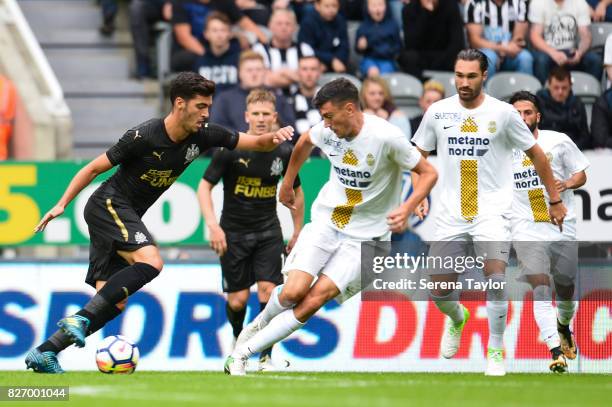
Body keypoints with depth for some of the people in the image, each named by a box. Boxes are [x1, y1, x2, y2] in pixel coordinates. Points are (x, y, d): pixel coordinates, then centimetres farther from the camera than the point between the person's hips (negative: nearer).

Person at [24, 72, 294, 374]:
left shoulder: (203, 136, -3)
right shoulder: (143, 137, -19)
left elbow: (256, 143, 2)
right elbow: (94, 168, -9)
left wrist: (274, 137, -21)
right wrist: (62, 204, -10)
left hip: (127, 217, 8)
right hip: (108, 205, -8)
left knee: (114, 302, 1)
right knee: (150, 261, -30)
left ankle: (44, 353, 3)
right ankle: (79, 319, -29)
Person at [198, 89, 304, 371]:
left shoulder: (284, 152, -4)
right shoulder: (230, 149, -13)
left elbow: (295, 191, 12)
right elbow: (205, 186, -9)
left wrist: (297, 234, 13)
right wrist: (213, 226, -21)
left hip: (268, 231, 2)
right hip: (233, 231, -1)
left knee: (268, 290, -14)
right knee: (238, 299, -1)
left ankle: (266, 356, -3)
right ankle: (238, 339, 32)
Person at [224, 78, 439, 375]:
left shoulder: (386, 137, -20)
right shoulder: (326, 130, -5)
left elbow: (428, 173, -11)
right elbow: (305, 142, 21)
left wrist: (406, 209, -25)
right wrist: (287, 182, 28)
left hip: (366, 235, -3)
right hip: (326, 220, 4)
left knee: (316, 298, -17)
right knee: (293, 291, -15)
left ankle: (243, 353, -10)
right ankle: (260, 324, 19)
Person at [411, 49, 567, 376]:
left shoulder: (503, 113, -5)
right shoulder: (437, 112, 1)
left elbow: (536, 155, 6)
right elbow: (419, 156, 15)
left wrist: (555, 200, 8)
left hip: (492, 211, -2)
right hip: (450, 213, 2)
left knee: (495, 276, -23)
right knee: (439, 291, 0)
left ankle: (496, 352, -8)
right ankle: (457, 319, 37)